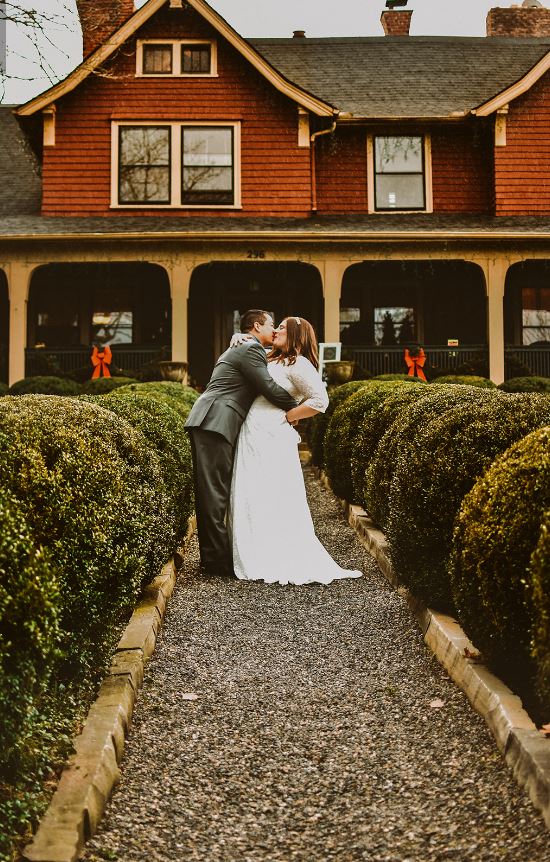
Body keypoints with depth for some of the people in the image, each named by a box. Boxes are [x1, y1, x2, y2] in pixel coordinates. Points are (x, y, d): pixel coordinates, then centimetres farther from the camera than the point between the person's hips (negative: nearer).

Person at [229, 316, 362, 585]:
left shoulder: (298, 364, -7)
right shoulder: (272, 360, 20)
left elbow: (320, 400, -15)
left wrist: (286, 417, -10)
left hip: (271, 437, -9)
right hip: (252, 436, 9)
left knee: (272, 500, -6)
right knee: (251, 499, 8)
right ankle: (258, 560, 14)